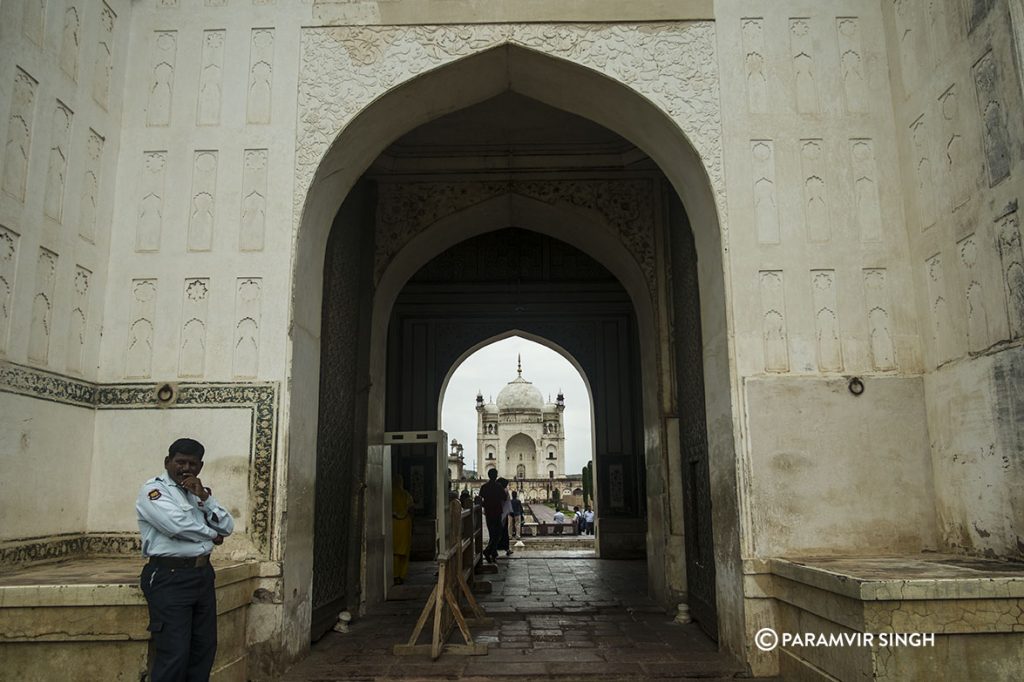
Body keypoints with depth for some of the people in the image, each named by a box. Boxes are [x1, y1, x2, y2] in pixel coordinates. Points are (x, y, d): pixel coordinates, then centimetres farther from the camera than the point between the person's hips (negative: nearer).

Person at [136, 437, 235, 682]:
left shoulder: (199, 491, 15)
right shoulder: (153, 489, -6)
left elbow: (227, 527, 7)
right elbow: (177, 524, -22)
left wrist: (204, 498, -7)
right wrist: (211, 534, -5)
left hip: (203, 574, 7)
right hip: (170, 579, -7)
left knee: (204, 648, 11)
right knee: (173, 654, -7)